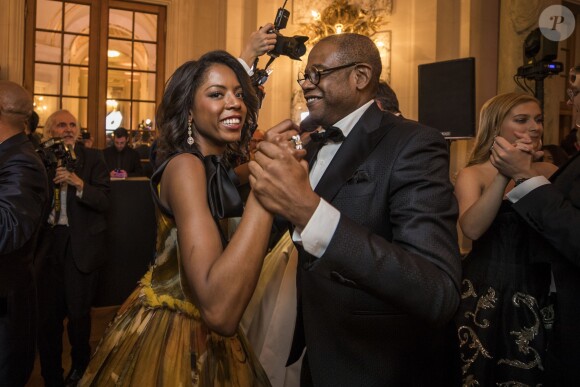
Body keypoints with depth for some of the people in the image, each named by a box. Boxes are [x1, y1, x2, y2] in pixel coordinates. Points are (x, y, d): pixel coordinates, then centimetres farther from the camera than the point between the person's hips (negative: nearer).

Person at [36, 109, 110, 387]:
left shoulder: (92, 158, -1)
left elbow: (104, 202, -10)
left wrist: (78, 183, -23)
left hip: (81, 244, -2)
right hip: (48, 242, 2)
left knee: (78, 312, 7)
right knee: (47, 313, 7)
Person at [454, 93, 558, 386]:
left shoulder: (548, 171, 5)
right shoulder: (473, 174, -5)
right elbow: (471, 229, -23)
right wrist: (504, 174, -27)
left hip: (537, 291, 3)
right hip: (486, 292, -3)